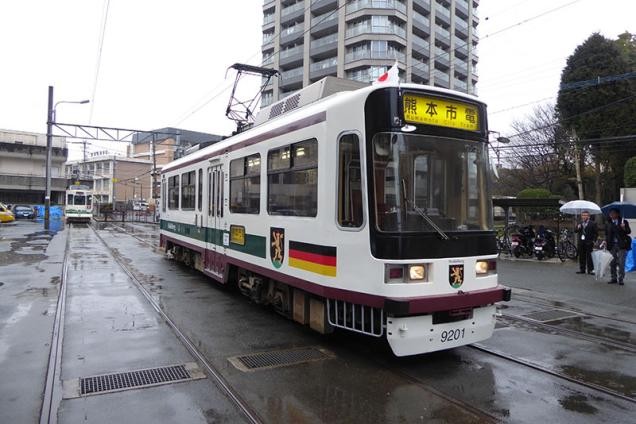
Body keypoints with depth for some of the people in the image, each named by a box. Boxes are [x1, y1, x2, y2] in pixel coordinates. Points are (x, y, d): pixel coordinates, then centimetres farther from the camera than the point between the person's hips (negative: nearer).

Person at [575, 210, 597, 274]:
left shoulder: (592, 223, -1)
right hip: (581, 242, 4)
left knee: (589, 256, -4)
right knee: (581, 256, 8)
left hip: (588, 242, -4)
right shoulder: (580, 223, 13)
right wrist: (577, 228, -10)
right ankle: (582, 269, 15)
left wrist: (594, 241, -9)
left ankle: (590, 270, 3)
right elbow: (576, 231, 11)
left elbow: (596, 233, -1)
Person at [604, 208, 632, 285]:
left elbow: (629, 231, -8)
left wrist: (624, 228, -27)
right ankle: (614, 278, 16)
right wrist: (606, 241, 2)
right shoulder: (609, 224, 10)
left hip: (621, 245, -3)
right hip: (612, 245, 4)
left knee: (621, 263, -4)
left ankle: (620, 279, 3)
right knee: (612, 263, 6)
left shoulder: (623, 222, 0)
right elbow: (606, 233, 16)